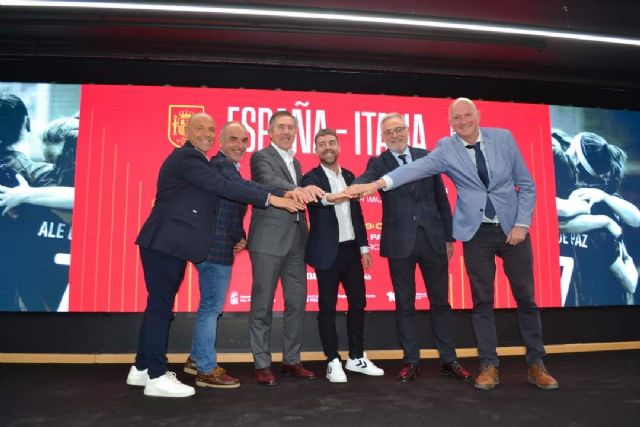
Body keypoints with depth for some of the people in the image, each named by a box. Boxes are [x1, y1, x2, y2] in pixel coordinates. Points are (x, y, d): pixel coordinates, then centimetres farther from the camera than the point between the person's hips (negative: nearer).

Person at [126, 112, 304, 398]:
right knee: (161, 307, -3)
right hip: (165, 244, -10)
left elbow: (214, 195, 19)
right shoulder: (186, 157, -13)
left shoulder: (195, 161, 19)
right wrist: (273, 199, -23)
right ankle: (156, 377, 6)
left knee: (159, 305, 15)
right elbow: (224, 187, -23)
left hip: (170, 244, 10)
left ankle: (142, 368, 27)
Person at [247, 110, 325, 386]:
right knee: (263, 304, 1)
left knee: (297, 303, 9)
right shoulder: (261, 157, -3)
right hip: (269, 241, -7)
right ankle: (262, 364, 12)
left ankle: (291, 360, 22)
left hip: (295, 241, 7)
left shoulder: (295, 163, 20)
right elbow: (270, 182, -23)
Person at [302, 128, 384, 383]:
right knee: (327, 307, 2)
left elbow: (357, 213, 15)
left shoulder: (349, 176, 12)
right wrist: (329, 198, -52)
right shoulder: (311, 178, -6)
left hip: (351, 249, 6)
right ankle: (333, 361, 14)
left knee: (358, 302, 10)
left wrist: (364, 246, 11)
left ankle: (356, 357, 25)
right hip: (328, 252, -6)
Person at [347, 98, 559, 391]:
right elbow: (416, 168, -22)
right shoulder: (446, 149, -4)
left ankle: (536, 366, 21)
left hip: (513, 229, 1)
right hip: (477, 233, -1)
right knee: (482, 301, 4)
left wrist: (522, 224, -7)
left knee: (526, 298, 6)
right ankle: (489, 367, 16)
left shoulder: (503, 138, -1)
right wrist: (380, 182, -38)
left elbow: (526, 185, 3)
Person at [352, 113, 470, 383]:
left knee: (440, 301, 9)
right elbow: (363, 181, -20)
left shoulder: (426, 157, 8)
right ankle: (411, 361, 19)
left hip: (433, 238, 2)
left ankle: (448, 360, 22)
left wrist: (449, 236, 6)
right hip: (400, 242, -2)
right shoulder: (378, 164, 2)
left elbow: (441, 198, 9)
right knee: (405, 304, 7)